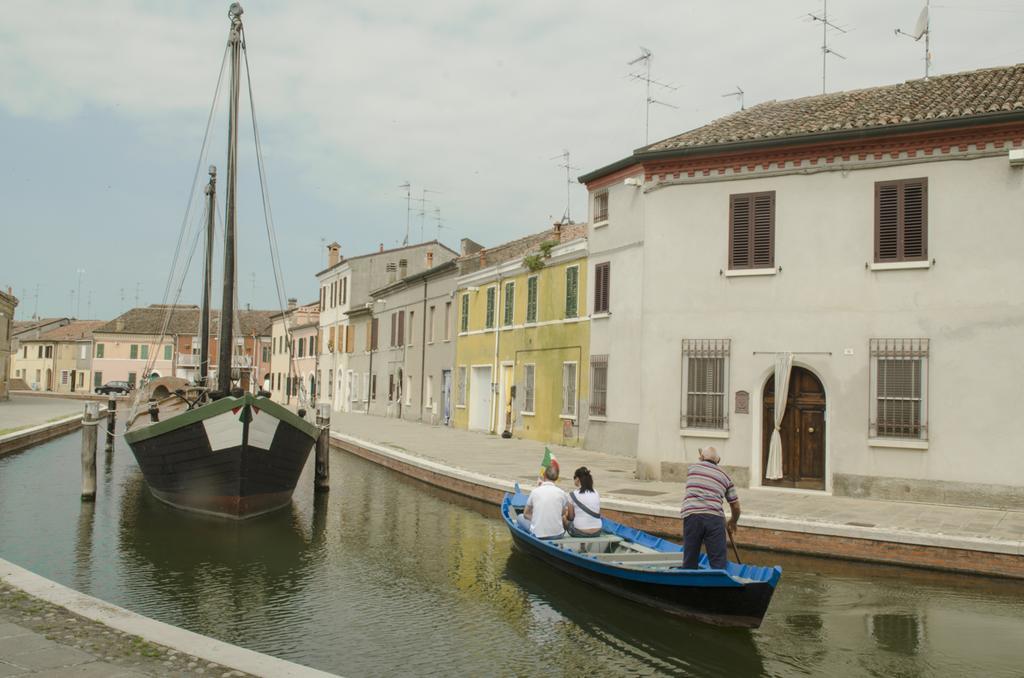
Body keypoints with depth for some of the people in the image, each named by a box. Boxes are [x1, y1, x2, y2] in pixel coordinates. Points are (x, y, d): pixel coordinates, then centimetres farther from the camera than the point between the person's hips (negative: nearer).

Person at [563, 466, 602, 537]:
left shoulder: (573, 495, -8)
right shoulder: (596, 493, 4)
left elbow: (570, 517, -2)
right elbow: (598, 514, 11)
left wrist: (567, 513, 21)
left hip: (580, 532, -4)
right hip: (597, 532, 4)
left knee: (563, 518, 23)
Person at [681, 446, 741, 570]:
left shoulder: (693, 468, 18)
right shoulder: (725, 476, 18)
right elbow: (735, 506, 20)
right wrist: (732, 523, 39)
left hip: (691, 515, 0)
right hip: (714, 518, 0)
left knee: (689, 562, 9)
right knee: (718, 564, 2)